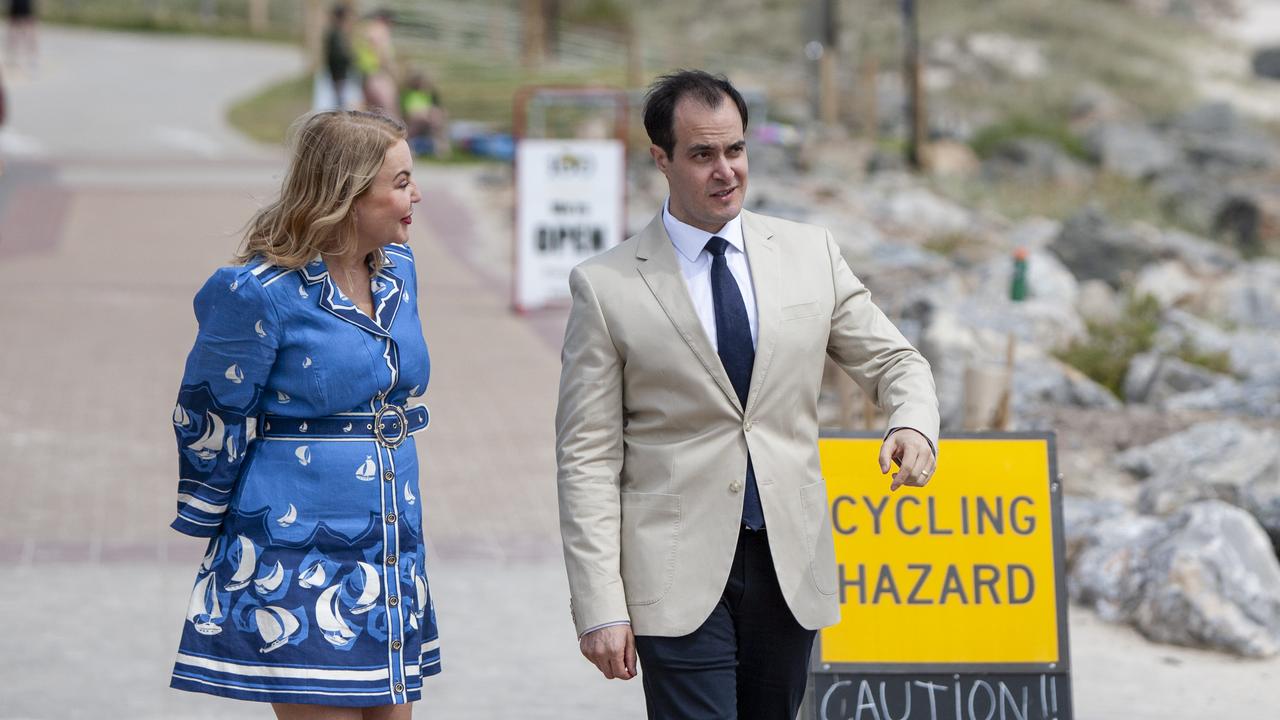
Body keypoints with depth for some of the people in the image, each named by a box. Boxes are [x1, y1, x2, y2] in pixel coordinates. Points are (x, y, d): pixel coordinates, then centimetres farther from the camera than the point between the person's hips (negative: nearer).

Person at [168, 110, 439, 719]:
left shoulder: (397, 270, 8)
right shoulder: (263, 292, -14)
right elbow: (209, 419, -4)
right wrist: (209, 522, 6)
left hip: (389, 554, 7)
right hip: (297, 558, -7)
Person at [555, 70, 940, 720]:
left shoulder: (810, 253, 8)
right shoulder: (606, 287, -3)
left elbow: (895, 362, 15)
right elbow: (587, 458, -3)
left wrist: (913, 424, -10)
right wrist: (599, 608, -10)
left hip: (792, 566, 4)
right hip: (678, 575, -3)